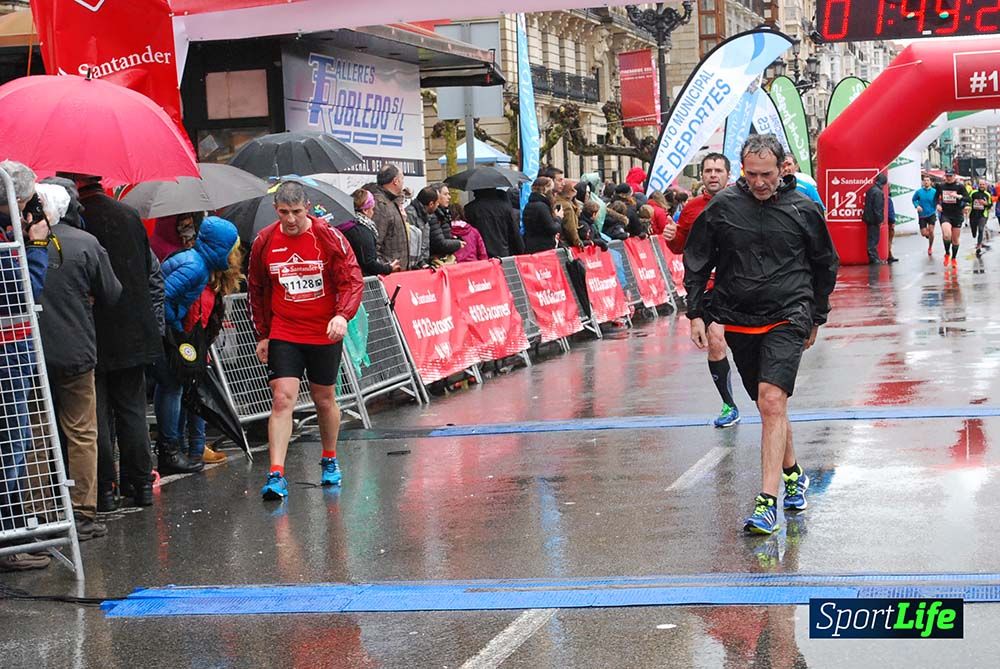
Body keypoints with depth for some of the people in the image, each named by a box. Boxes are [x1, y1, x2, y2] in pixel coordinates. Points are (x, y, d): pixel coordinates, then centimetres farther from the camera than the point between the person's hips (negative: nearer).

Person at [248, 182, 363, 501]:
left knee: (324, 399, 12)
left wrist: (342, 315, -27)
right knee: (283, 398, -12)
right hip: (283, 334, 0)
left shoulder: (329, 238, -9)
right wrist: (262, 335, 10)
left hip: (325, 334, 0)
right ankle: (276, 475, -16)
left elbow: (353, 280, -10)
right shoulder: (264, 242, -2)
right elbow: (256, 290, 10)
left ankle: (330, 461, 35)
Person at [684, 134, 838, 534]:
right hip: (737, 321, 3)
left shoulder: (803, 209, 0)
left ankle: (767, 502, -19)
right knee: (770, 406, 13)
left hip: (787, 318, -3)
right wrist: (696, 313, 3)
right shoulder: (721, 207, 0)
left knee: (772, 400, -18)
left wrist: (816, 317, 17)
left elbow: (825, 265, 14)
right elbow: (696, 262, 9)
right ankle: (792, 475, 36)